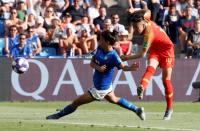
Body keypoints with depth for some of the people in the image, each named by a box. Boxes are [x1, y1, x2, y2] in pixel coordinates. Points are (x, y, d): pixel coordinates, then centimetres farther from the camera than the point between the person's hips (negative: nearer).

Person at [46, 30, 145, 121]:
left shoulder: (113, 56, -29)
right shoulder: (99, 48, -7)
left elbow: (122, 66, -36)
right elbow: (92, 62, -2)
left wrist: (131, 68, -58)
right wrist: (97, 67, -24)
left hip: (100, 89, -9)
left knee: (76, 103, 0)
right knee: (114, 100, 34)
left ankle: (58, 115, 17)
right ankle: (136, 109, 43)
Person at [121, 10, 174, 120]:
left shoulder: (149, 33, -32)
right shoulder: (147, 22, -11)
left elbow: (143, 54, -30)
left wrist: (127, 57, -26)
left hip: (166, 51, -7)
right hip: (155, 50, 7)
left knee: (166, 80, -6)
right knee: (150, 68, -25)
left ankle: (169, 108, 7)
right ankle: (142, 88, -56)